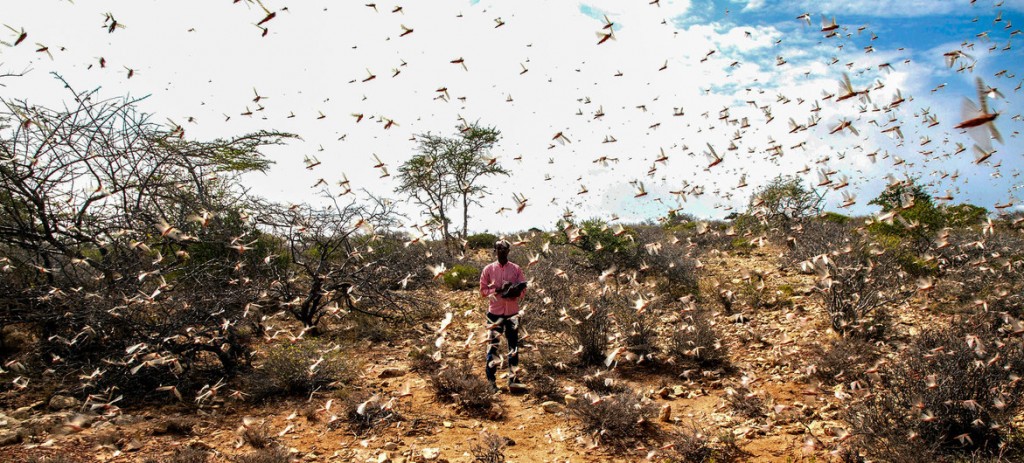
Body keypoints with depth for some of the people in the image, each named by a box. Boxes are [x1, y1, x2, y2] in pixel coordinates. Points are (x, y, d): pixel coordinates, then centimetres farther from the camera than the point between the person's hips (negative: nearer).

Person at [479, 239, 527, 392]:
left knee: (514, 347, 5)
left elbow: (523, 289, 4)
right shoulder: (488, 269, 1)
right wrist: (498, 290, -14)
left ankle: (513, 380, 12)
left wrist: (515, 293, -18)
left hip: (512, 313, 1)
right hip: (495, 313, -1)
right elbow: (483, 290, 1)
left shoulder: (516, 269, 3)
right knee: (493, 346, 2)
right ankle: (491, 380, 11)